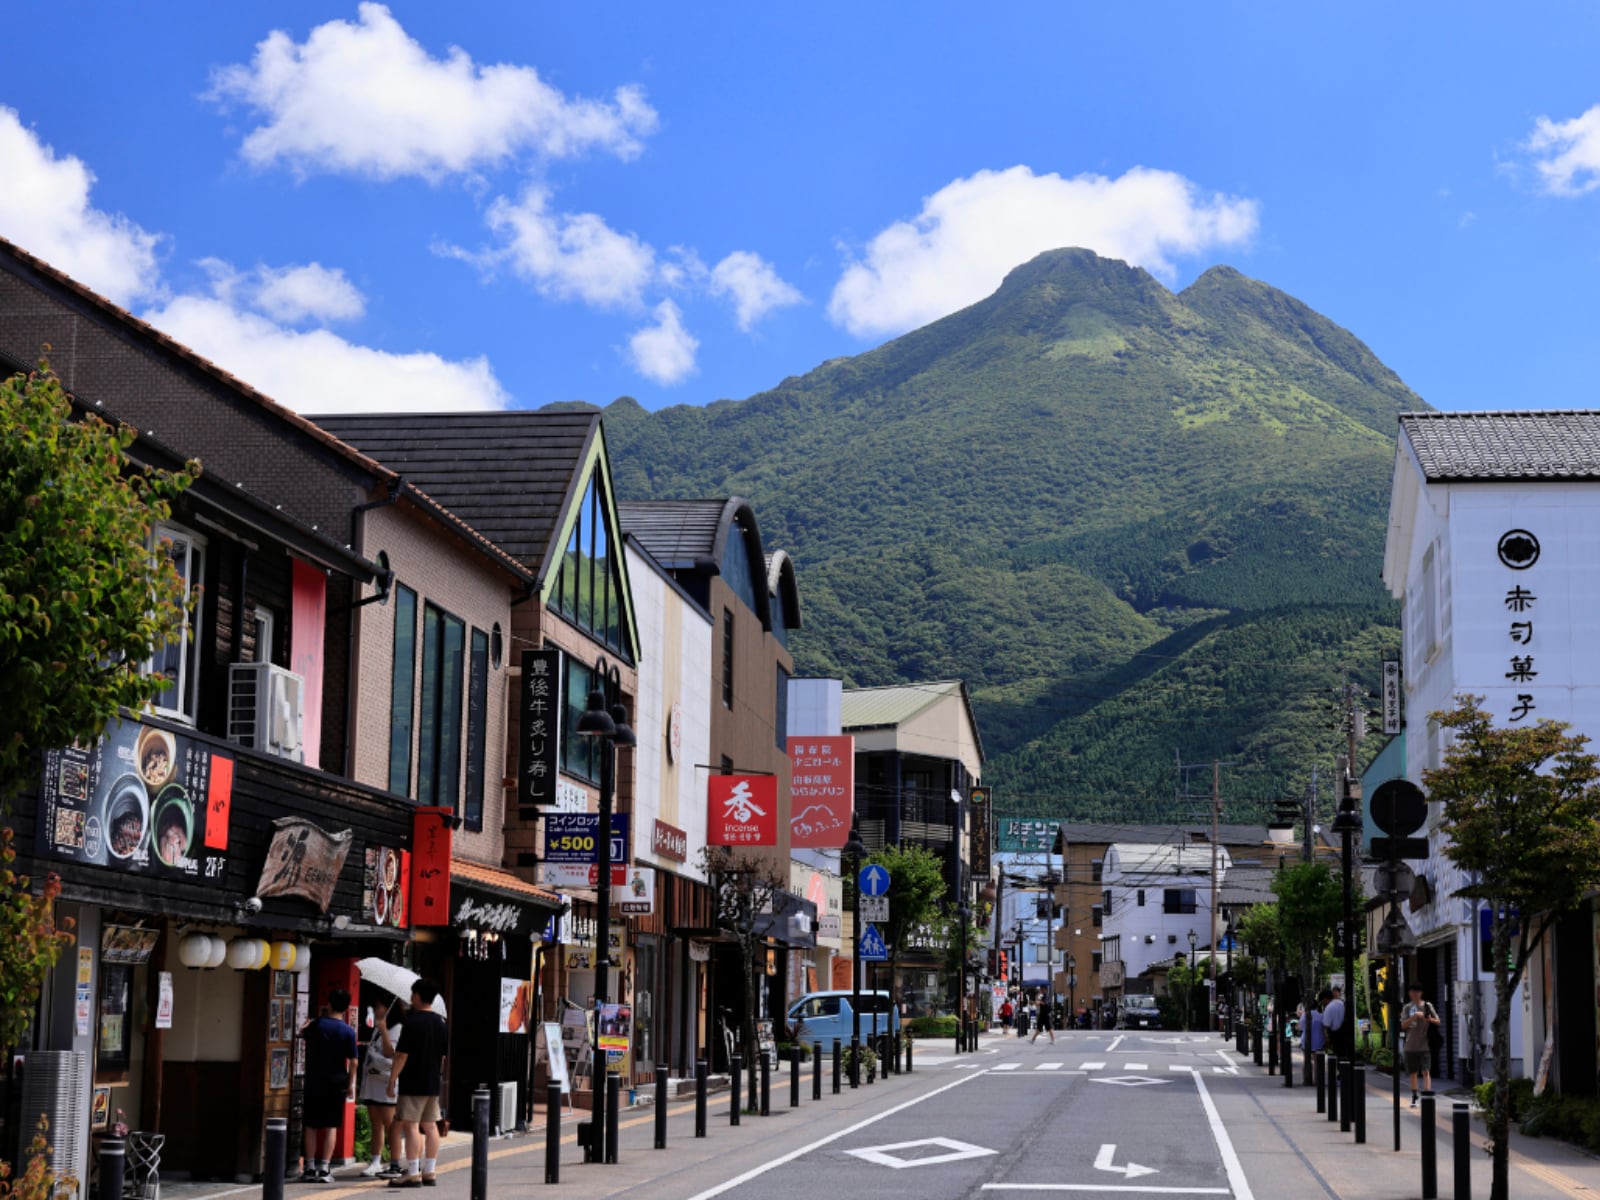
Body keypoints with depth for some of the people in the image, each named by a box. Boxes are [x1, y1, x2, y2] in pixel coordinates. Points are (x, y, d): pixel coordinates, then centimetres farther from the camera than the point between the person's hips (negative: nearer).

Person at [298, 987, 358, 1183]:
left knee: (311, 1126, 8)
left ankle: (310, 1168, 7)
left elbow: (303, 1034, 17)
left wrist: (318, 1017, 25)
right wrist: (350, 1084, 4)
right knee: (331, 1127, 6)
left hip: (314, 1081, 0)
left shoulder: (317, 1025, -5)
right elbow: (353, 1061, -6)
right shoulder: (349, 1032, -6)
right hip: (337, 1083, 0)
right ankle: (324, 1169, 1)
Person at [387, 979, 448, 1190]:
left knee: (410, 1126, -6)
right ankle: (429, 1172, 14)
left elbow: (402, 1055, -15)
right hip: (433, 1084, 8)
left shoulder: (411, 1022, -13)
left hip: (413, 1083, -8)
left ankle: (413, 1174, -9)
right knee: (430, 1126, 11)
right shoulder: (440, 1023, 10)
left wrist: (392, 1079, -9)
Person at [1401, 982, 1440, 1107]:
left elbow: (1438, 1021, 4)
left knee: (1426, 1071, -12)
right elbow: (1403, 1025, -2)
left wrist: (1429, 1019, -17)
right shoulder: (1407, 1007, 6)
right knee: (1413, 1073, 10)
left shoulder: (1427, 1006, 2)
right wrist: (1413, 1017, -17)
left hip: (1424, 1045, -2)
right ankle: (1414, 1098, 20)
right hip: (1410, 1045, 2)